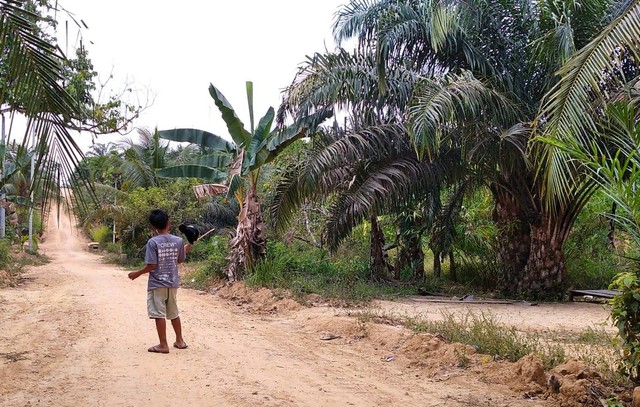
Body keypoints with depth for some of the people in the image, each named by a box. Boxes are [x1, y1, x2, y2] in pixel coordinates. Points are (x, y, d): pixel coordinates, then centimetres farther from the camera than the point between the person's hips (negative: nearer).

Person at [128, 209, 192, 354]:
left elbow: (151, 265, -16)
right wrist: (186, 249, 28)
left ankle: (163, 345, 5)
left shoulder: (153, 242, -15)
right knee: (173, 313, 18)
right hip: (173, 283, 5)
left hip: (157, 283, -5)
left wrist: (137, 273, -2)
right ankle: (180, 341, 27)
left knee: (159, 314, 2)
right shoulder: (178, 241, -2)